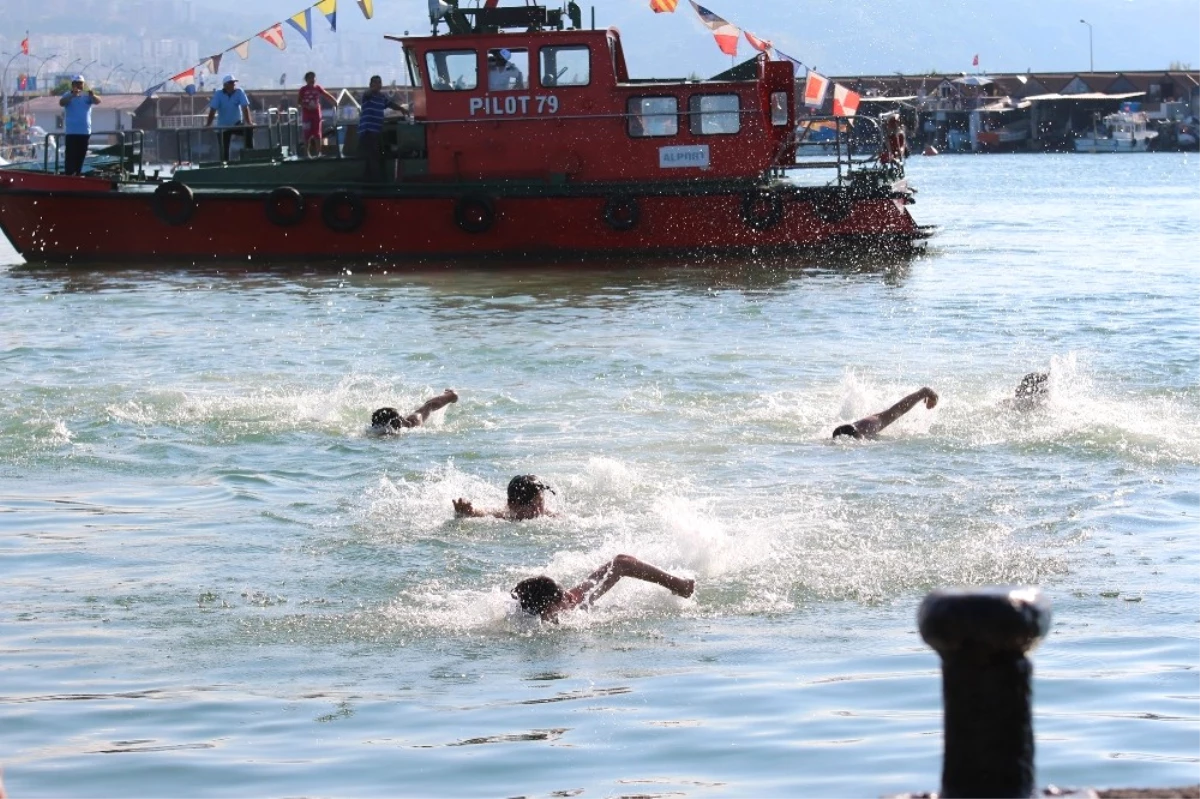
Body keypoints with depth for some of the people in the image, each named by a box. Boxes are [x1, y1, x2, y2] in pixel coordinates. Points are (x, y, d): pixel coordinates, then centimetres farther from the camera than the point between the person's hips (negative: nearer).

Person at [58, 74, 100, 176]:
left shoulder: (87, 96, 8)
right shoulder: (68, 95, 1)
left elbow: (97, 101, -9)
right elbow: (61, 102, -19)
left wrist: (92, 95, -33)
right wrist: (72, 95, -36)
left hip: (85, 132, 3)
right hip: (71, 132, -3)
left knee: (81, 155, 10)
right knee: (70, 155, -7)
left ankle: (78, 174, 18)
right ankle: (68, 175, -8)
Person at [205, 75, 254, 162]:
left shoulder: (239, 92, -12)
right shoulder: (218, 94, -12)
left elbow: (245, 107, -19)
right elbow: (213, 110, -16)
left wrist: (249, 122, -31)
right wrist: (208, 125, -23)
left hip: (237, 124, 0)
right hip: (223, 126, 0)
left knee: (249, 130, -29)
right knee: (224, 149, -1)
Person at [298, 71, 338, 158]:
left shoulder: (318, 88, 5)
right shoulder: (303, 89, -2)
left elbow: (327, 96, 1)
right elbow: (298, 102, -3)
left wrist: (335, 102, -12)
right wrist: (307, 106, -18)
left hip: (316, 114, 2)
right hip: (307, 114, -2)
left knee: (317, 135, 3)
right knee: (307, 135, -1)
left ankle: (318, 152, 10)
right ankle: (307, 153, 7)